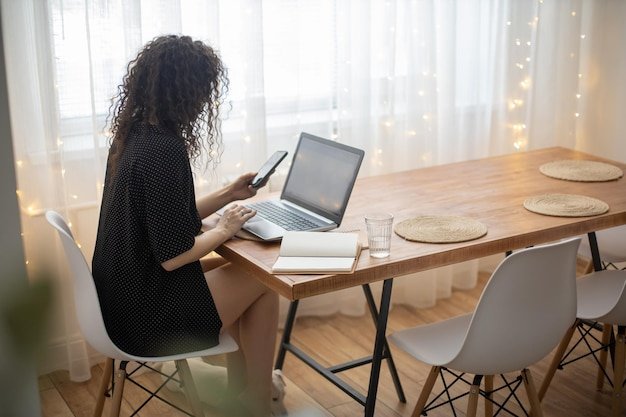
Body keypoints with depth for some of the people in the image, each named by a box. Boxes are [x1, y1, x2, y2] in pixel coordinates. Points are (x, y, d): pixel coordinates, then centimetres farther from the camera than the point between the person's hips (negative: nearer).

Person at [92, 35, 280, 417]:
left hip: (126, 296, 9)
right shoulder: (164, 150, -26)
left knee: (235, 270, 23)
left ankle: (240, 385, 36)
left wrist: (227, 195, 12)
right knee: (262, 280, 6)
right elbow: (172, 255, -25)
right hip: (149, 315, -9)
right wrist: (224, 229, -9)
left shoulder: (133, 135, 3)